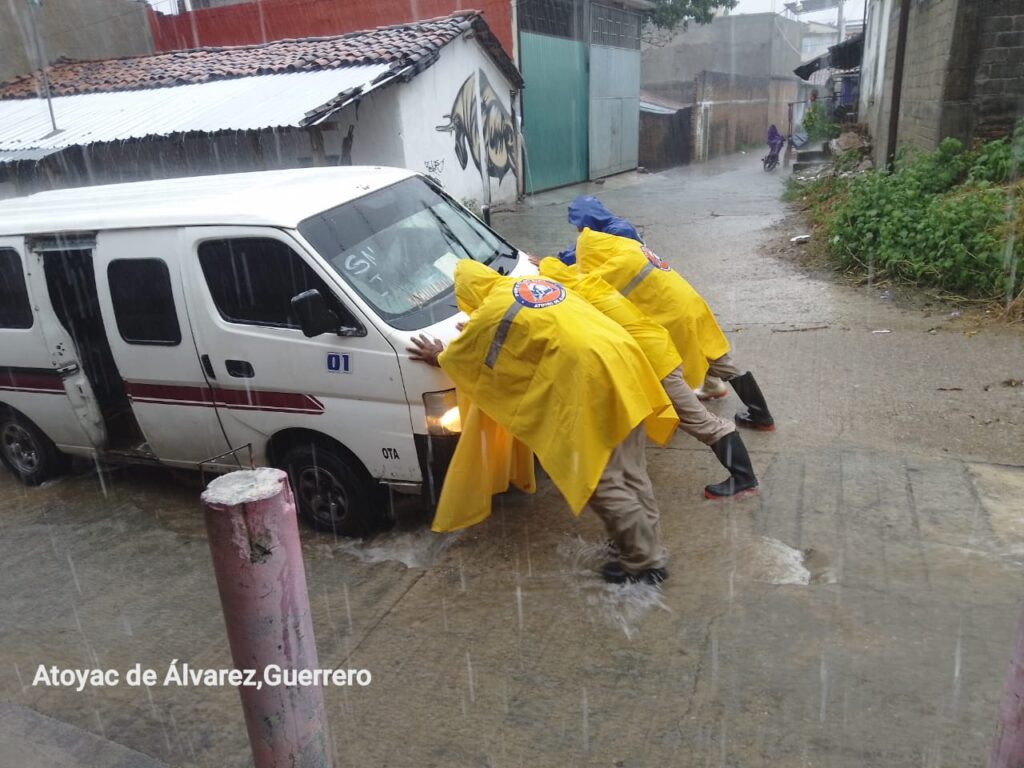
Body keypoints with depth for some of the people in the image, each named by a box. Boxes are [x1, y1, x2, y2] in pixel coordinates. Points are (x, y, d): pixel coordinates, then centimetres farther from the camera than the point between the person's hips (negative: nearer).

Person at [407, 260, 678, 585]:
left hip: (592, 374, -9)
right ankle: (646, 545, 29)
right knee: (629, 471, 18)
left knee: (602, 480, 2)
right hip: (620, 354, 9)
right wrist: (473, 332, 49)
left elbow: (459, 358, 14)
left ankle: (646, 562, 10)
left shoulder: (490, 312, -2)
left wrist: (436, 356, 37)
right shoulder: (535, 281, 21)